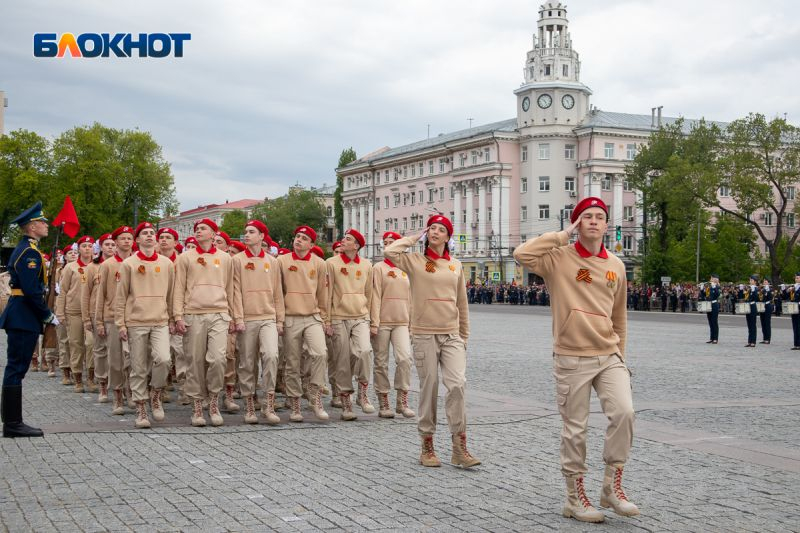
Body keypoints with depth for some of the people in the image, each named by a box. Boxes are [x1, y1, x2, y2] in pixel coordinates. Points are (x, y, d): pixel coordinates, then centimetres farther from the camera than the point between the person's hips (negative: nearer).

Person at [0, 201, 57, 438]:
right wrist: (48, 316, -13)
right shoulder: (30, 251, -14)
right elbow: (31, 290, -21)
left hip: (20, 317, 10)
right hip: (24, 318, -10)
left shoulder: (24, 249, 18)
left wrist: (43, 315, 16)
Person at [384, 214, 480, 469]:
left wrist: (464, 336, 17)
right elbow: (390, 251, -16)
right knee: (429, 389, 2)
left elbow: (462, 303, 16)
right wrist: (416, 237, -2)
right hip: (424, 335, -2)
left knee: (457, 384, -11)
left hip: (452, 336, 2)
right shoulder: (415, 261, 3)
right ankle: (427, 446, 16)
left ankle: (459, 448, -4)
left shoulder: (455, 265, 11)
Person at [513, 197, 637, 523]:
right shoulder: (559, 258, -5)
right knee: (575, 429, 4)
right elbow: (522, 254, -24)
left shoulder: (615, 266, 9)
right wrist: (563, 235, -15)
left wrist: (620, 355, 18)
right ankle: (575, 498, 19)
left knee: (623, 412, -14)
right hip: (571, 359, -3)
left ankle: (612, 486, 3)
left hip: (608, 356, 4)